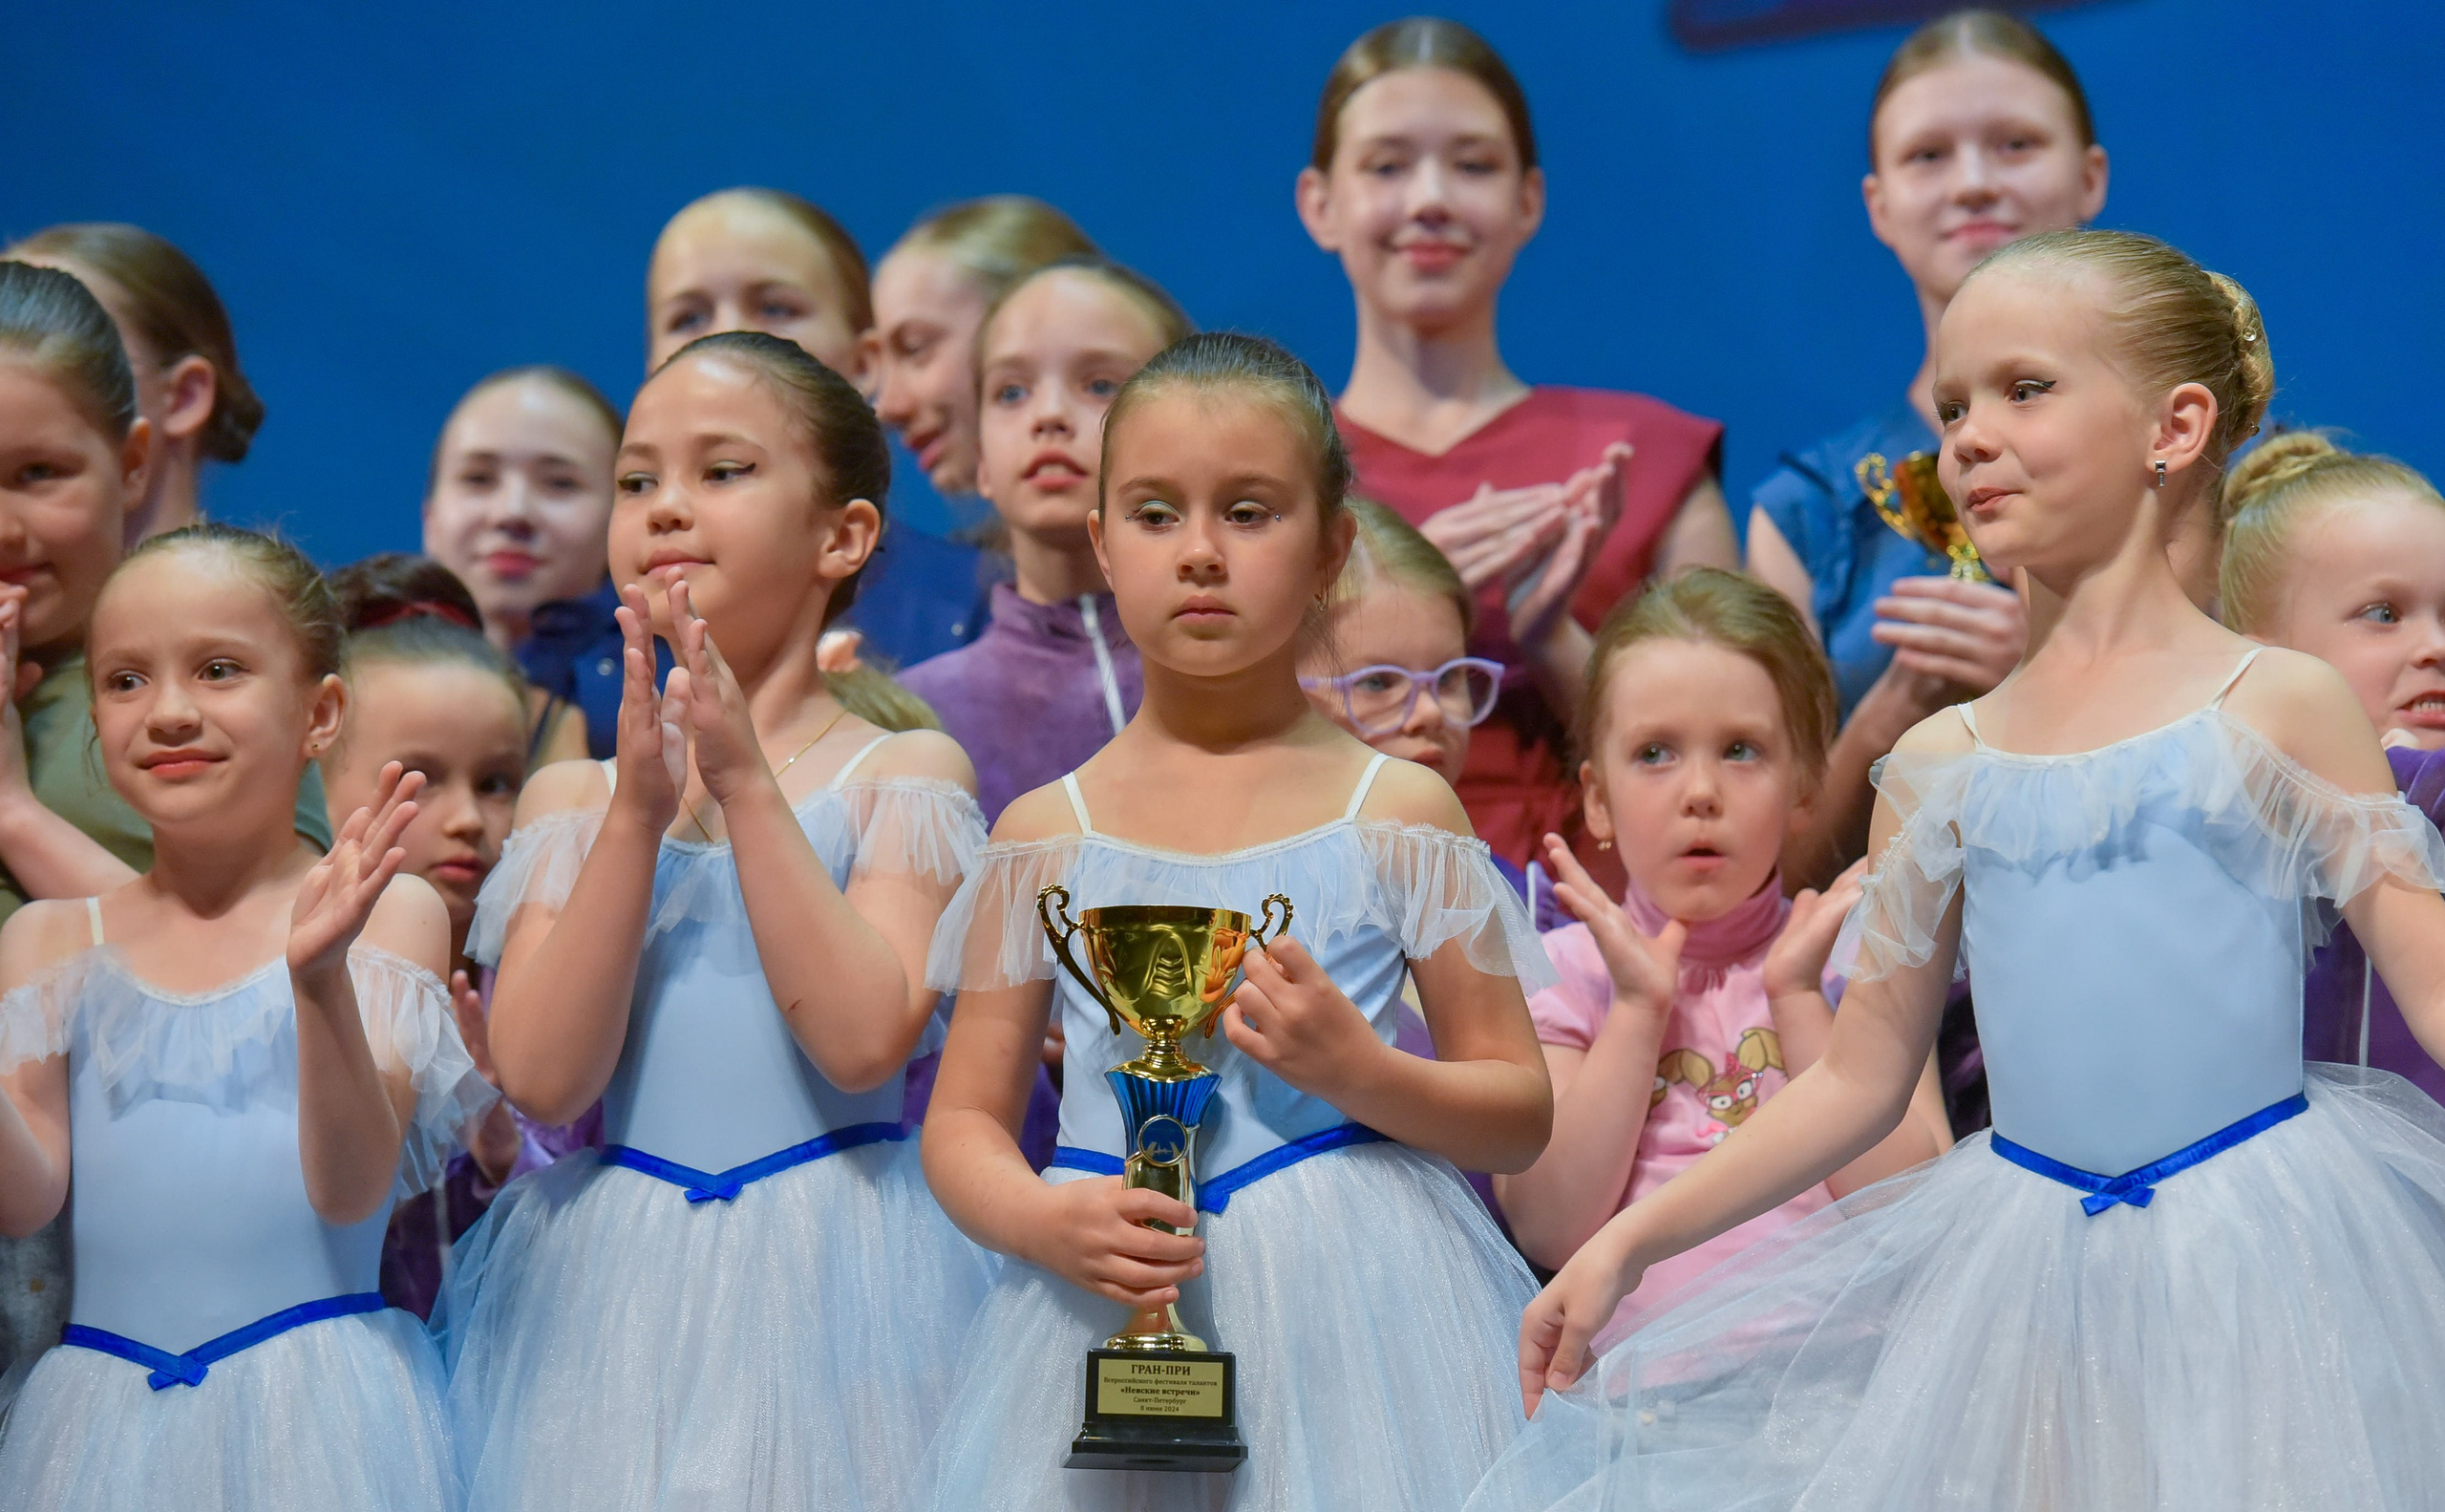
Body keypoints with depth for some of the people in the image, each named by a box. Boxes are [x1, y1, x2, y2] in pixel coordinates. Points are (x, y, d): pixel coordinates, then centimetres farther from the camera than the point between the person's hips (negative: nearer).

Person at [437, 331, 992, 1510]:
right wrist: (637, 812, -12)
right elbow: (542, 1078, -5)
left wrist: (745, 780, -16)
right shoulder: (571, 798, 9)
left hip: (830, 1283, -2)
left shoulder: (904, 775, 2)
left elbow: (865, 1040, -14)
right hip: (609, 1300, 2)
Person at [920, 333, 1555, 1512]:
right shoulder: (1046, 832, 7)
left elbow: (1520, 1114, 5)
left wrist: (1358, 1072, -12)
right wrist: (1045, 1222, -12)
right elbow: (964, 1122, 8)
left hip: (1351, 1305, -1)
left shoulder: (1396, 815, 3)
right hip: (1108, 1317, 1)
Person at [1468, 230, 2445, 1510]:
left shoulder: (2278, 706, -1)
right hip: (2034, 1262, 3)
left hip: (2256, 1251, -3)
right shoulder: (1941, 766, 8)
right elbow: (1857, 1081, 12)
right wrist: (1629, 1243, 8)